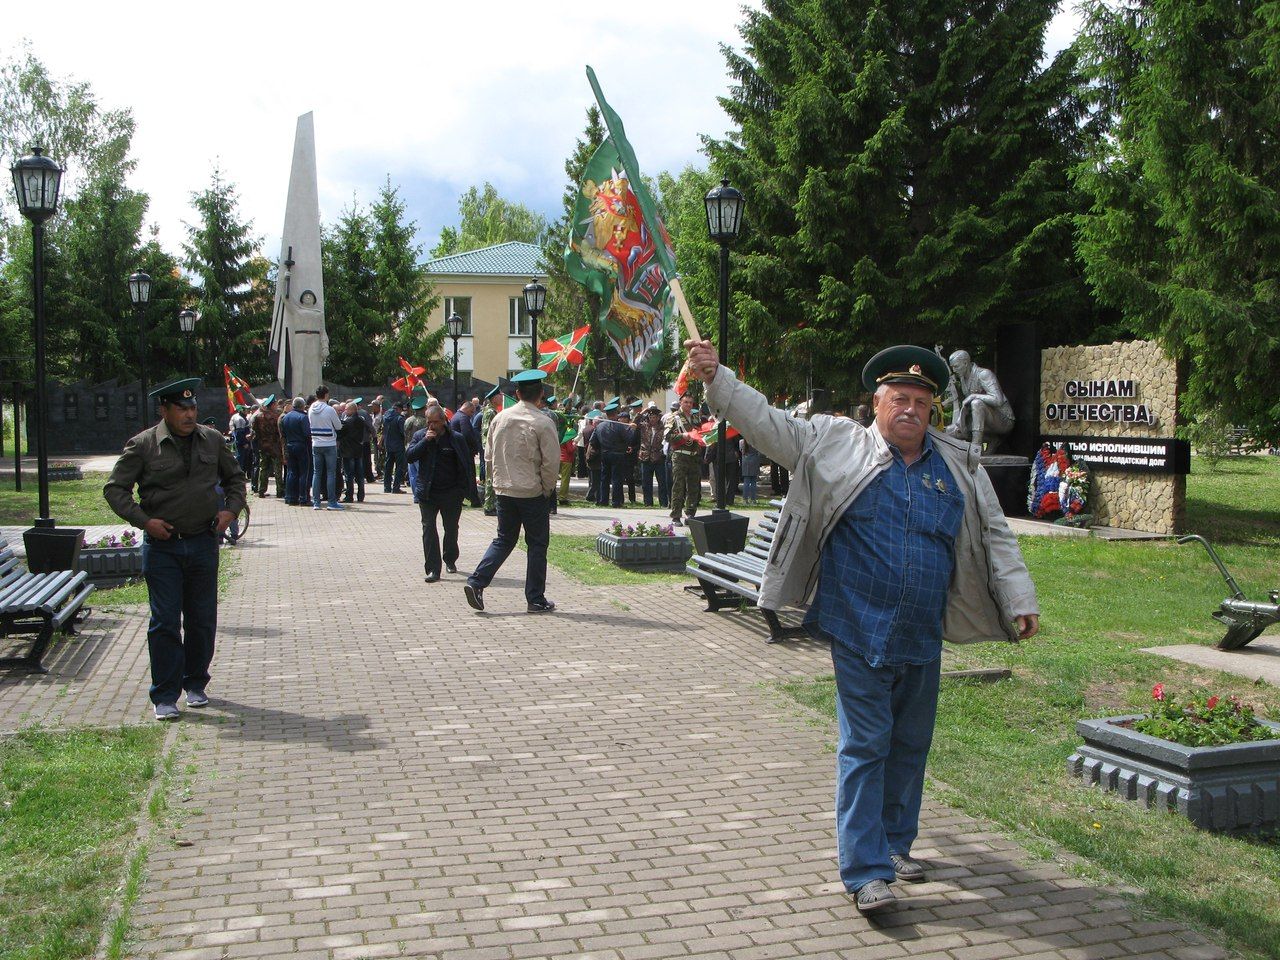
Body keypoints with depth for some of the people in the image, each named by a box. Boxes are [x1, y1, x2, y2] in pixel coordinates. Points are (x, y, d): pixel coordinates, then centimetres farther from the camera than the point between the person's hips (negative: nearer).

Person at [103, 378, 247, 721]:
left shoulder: (212, 440, 6)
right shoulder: (143, 445, -5)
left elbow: (235, 477, 19)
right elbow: (115, 489, -2)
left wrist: (231, 509, 3)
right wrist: (144, 521, -12)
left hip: (203, 542, 3)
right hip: (162, 546, -3)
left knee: (202, 619, 9)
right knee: (165, 622, -2)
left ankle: (195, 684, 26)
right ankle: (165, 696, 6)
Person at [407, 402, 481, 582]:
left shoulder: (456, 438, -4)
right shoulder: (420, 436, 4)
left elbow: (468, 466, -2)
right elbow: (409, 456, -8)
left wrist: (472, 493, -5)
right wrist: (425, 441, -17)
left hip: (451, 493, -1)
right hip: (427, 493, 1)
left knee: (451, 528, 12)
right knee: (429, 529, -5)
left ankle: (450, 560, 35)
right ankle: (433, 569, -3)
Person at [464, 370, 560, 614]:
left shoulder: (500, 418, 2)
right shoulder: (542, 423, -14)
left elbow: (488, 456, 8)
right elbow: (551, 461, -13)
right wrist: (547, 489, 1)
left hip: (503, 491, 5)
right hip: (533, 492, -5)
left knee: (504, 539, 17)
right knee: (537, 545, 6)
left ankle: (476, 582, 2)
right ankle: (535, 600, 11)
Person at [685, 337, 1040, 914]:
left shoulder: (958, 465, 7)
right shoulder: (838, 444, -2)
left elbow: (994, 535, 11)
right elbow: (770, 426, -6)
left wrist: (1019, 601, 7)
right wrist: (716, 378, -15)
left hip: (923, 636, 4)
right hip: (859, 630, -4)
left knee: (910, 745, 16)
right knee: (864, 747, -3)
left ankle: (896, 844, 34)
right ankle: (866, 871, 2)